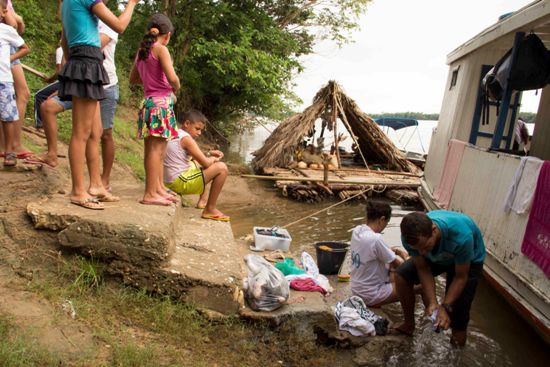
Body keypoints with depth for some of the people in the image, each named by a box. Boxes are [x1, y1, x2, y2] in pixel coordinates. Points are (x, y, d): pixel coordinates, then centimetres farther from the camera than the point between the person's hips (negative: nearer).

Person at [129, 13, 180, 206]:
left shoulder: (141, 52, 16)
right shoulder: (161, 49, -7)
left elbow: (133, 79, 24)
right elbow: (172, 78, -17)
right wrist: (175, 88, 2)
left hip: (149, 101, 8)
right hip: (161, 102, -8)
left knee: (158, 149, 14)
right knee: (155, 149, -9)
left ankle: (159, 189, 23)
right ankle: (150, 194, -9)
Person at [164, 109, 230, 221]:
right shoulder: (186, 138, -15)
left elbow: (193, 157, 25)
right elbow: (206, 163, -18)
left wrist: (210, 154, 12)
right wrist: (214, 159, 4)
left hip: (170, 181, 11)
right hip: (180, 182, -10)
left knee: (196, 164, 34)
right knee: (222, 168, -10)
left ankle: (203, 199, 31)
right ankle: (210, 209, -3)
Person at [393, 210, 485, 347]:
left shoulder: (460, 236, -44)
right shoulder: (411, 237, -34)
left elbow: (460, 277, -28)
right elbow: (423, 269, -19)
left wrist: (445, 307, -33)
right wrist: (432, 303, -29)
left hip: (468, 260, -3)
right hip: (436, 256, 3)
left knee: (457, 311, -9)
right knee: (402, 275, -14)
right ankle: (409, 324, 6)